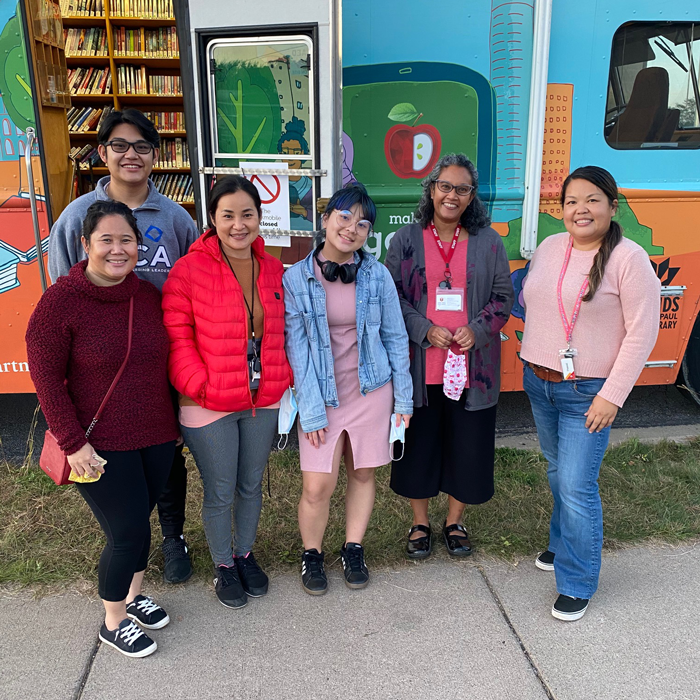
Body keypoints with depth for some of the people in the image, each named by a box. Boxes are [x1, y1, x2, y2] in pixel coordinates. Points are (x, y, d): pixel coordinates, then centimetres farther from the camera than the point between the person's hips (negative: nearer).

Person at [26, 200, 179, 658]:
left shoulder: (149, 295, 1)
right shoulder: (59, 302, -14)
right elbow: (47, 380, -12)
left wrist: (174, 421, 12)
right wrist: (74, 443, -14)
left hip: (157, 436, 5)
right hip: (101, 445, -5)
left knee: (138, 522, 19)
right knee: (129, 534, 1)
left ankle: (133, 595, 44)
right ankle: (114, 624, 27)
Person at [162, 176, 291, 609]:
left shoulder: (274, 270, 2)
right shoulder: (189, 269, -13)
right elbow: (177, 337, -12)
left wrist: (285, 379, 1)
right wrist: (199, 386, -20)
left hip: (264, 402, 4)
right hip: (209, 407, -4)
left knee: (251, 485, 20)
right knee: (220, 493, 12)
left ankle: (245, 554, 45)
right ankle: (223, 566, 37)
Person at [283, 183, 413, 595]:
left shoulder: (377, 275, -4)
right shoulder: (296, 278, -7)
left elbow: (396, 337, 3)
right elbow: (297, 347, -7)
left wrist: (403, 397, 3)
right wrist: (311, 409, -11)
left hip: (371, 390, 2)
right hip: (322, 394, -1)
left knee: (364, 473, 13)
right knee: (317, 486, -2)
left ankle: (353, 550, 35)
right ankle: (312, 554, 26)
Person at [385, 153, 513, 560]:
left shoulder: (488, 242, 4)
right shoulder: (406, 240, 2)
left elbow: (503, 297, 5)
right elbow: (392, 297, -1)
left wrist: (477, 329, -12)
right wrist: (425, 330, -15)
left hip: (472, 366, 1)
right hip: (420, 366, 0)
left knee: (468, 446, 10)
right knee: (419, 443, 10)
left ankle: (455, 522, 34)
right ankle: (420, 523, 32)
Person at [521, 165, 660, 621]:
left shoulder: (629, 258, -13)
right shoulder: (549, 248, 6)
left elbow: (642, 332, -15)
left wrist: (612, 396, -17)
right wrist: (532, 363, 13)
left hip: (588, 392, -6)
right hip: (538, 382, 6)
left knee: (577, 485, -5)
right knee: (558, 473, 20)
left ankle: (577, 584, 13)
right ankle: (563, 546, 42)